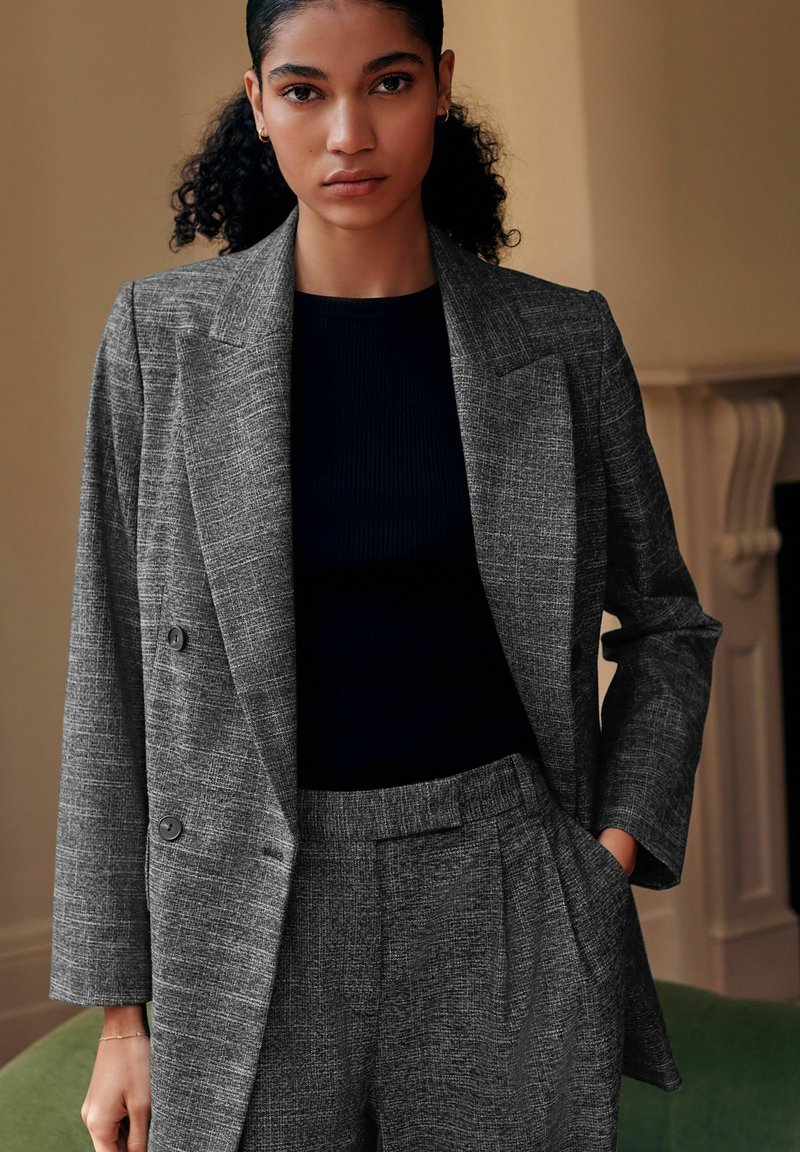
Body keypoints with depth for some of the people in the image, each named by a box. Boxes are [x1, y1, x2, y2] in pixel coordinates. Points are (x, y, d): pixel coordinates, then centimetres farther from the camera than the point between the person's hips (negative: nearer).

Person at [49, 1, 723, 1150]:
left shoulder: (562, 340, 0)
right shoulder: (165, 334, -2)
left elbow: (664, 622, 13)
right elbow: (119, 671, 1)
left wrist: (615, 852, -1)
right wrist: (121, 1005, 1)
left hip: (505, 910, 1)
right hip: (255, 934, 0)